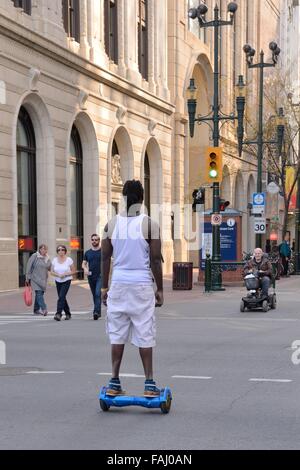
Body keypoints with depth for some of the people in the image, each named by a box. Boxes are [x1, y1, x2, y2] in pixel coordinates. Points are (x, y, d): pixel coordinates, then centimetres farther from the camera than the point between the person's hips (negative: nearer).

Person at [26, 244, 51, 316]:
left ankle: (36, 310, 17)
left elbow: (50, 268, 21)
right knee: (39, 293, -16)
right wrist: (28, 278, -7)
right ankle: (44, 309, -25)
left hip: (43, 280, 6)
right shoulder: (34, 256, -7)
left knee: (40, 294, 8)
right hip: (35, 279, -6)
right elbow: (29, 267, -6)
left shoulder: (47, 259, 11)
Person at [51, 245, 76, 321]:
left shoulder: (69, 260, -7)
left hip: (66, 281, -4)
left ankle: (58, 314, -23)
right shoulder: (54, 260, 2)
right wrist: (58, 275, -15)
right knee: (62, 298, 10)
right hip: (58, 281, 4)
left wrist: (65, 274, -17)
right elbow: (52, 272, 3)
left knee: (61, 297, -18)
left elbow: (73, 271, -3)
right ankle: (68, 314, 26)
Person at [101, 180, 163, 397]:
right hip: (142, 285, -2)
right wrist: (160, 289, 3)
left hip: (118, 284, 3)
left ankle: (114, 382, 10)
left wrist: (104, 287, 13)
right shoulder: (150, 224, -5)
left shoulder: (112, 224, 4)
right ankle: (149, 383, 5)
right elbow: (155, 260, -5)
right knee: (144, 336, 3)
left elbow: (105, 257, 6)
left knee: (117, 335, 9)